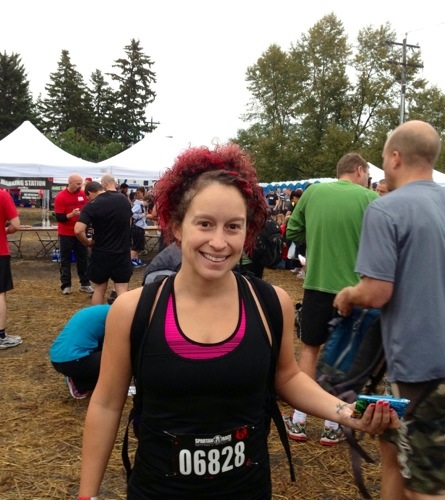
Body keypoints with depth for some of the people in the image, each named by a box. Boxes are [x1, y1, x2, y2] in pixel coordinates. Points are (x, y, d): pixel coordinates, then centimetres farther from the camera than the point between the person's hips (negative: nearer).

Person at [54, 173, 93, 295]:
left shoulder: (83, 194, 0)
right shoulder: (61, 197, -14)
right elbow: (59, 218, -16)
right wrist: (72, 214, -30)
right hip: (66, 234, -4)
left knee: (83, 258, 10)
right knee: (66, 259, 5)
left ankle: (85, 284, 19)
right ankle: (66, 285, 13)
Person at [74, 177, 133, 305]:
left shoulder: (91, 205, -13)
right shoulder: (124, 199, 2)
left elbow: (78, 230, -23)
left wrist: (88, 242, -6)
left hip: (101, 254, -2)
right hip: (123, 253, 2)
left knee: (99, 289, 15)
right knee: (122, 292, 4)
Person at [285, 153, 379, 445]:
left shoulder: (313, 192, 0)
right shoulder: (370, 199, -9)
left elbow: (292, 232, 8)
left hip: (316, 284, 2)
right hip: (352, 289, -2)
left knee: (310, 348, 18)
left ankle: (298, 421, 22)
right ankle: (332, 426, 22)